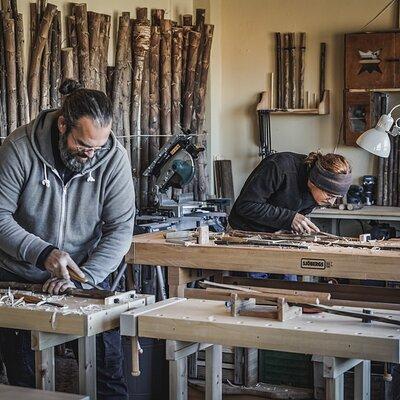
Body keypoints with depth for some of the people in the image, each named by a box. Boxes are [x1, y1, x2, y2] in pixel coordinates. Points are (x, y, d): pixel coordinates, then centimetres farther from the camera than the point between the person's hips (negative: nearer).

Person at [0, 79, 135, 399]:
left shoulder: (114, 158, -14)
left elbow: (120, 229, -13)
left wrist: (82, 277, -25)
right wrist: (42, 253, -30)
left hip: (88, 274, 1)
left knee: (110, 369, -1)